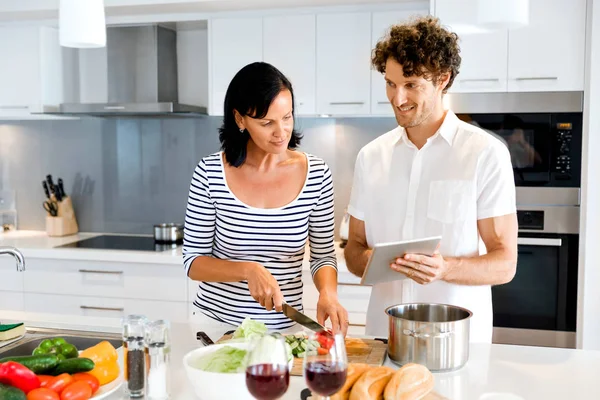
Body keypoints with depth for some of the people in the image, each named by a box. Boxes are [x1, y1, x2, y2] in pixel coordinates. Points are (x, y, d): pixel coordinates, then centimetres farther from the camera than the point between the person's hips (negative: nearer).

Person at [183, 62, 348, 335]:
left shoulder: (316, 174, -6)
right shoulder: (210, 172, -10)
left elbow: (323, 255, 3)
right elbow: (193, 261, -5)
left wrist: (328, 293, -16)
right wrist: (248, 270, -20)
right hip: (216, 322, -1)